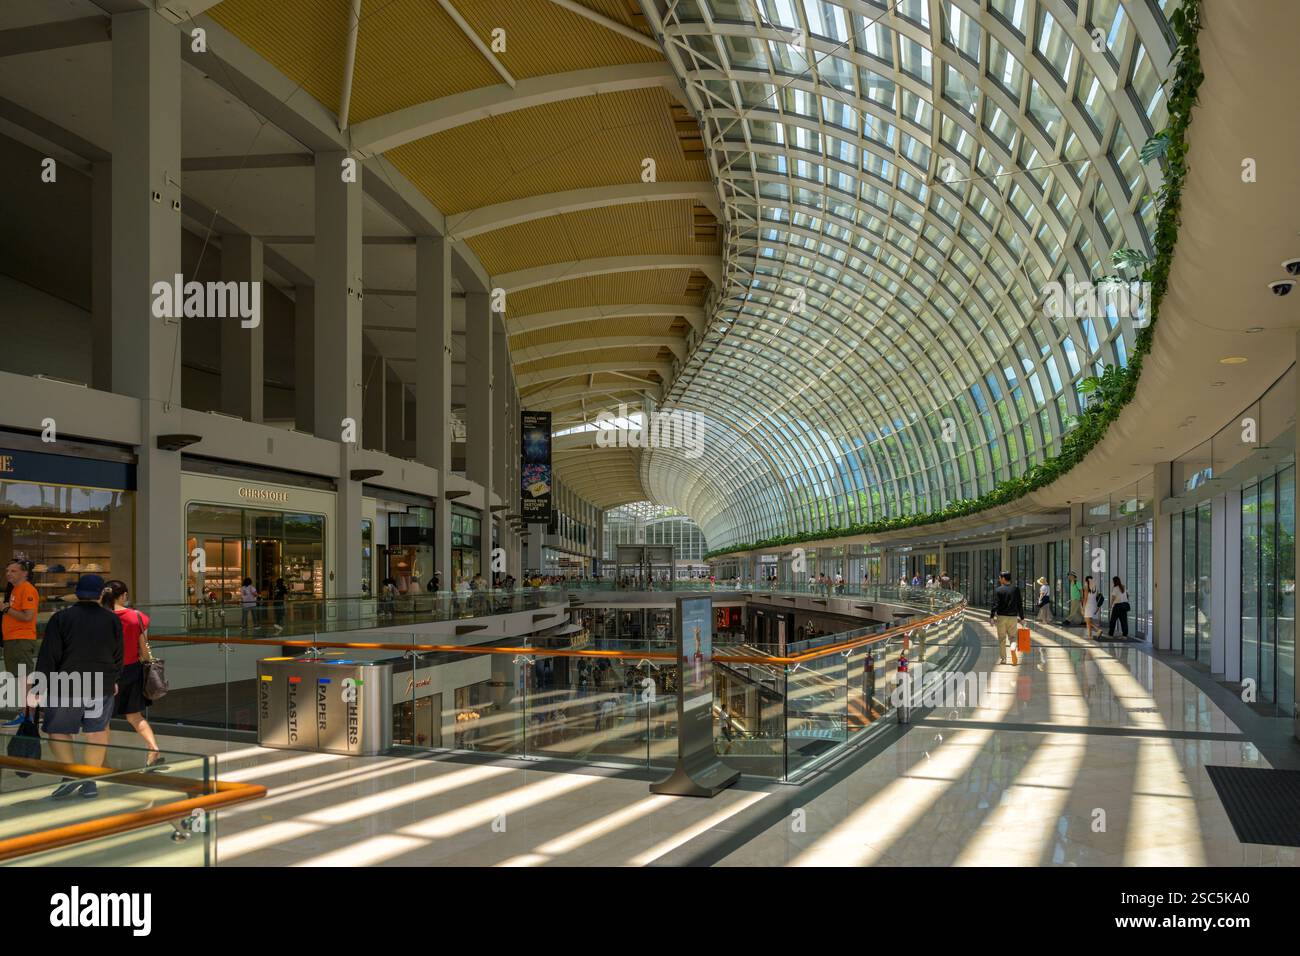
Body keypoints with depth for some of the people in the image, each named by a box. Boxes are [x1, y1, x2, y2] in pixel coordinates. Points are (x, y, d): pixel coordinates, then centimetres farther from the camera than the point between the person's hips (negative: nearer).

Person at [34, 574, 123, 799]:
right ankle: (90, 782, 13)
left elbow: (48, 657, -8)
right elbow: (117, 656, 10)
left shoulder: (61, 618, -6)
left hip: (66, 687, -2)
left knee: (58, 732, 11)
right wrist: (113, 680, 24)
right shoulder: (112, 620, 3)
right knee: (96, 733, 10)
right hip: (102, 688, 3)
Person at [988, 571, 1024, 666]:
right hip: (1013, 617, 2)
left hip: (1001, 616, -2)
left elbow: (995, 604, -11)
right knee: (1012, 637, 12)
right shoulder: (1016, 589, 2)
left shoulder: (998, 590, -6)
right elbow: (1020, 604, 4)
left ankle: (1002, 658, 11)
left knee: (1002, 639, 7)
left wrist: (992, 616, -6)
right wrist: (1022, 617, 11)